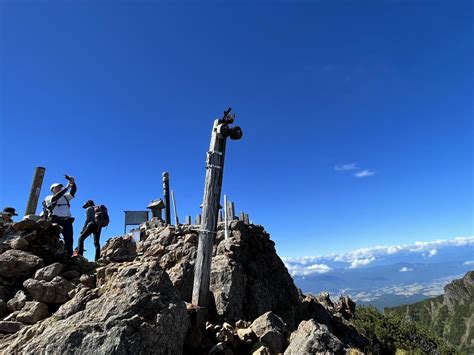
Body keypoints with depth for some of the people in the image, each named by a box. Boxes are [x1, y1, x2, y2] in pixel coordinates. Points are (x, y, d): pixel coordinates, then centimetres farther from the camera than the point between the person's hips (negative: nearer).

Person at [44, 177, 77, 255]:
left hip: (67, 221, 4)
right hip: (56, 221, -3)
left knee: (69, 240, -3)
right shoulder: (49, 198, 10)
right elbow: (55, 198, -13)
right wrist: (67, 187, -19)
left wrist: (73, 183, -15)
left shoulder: (65, 197, 21)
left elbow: (73, 191, 6)